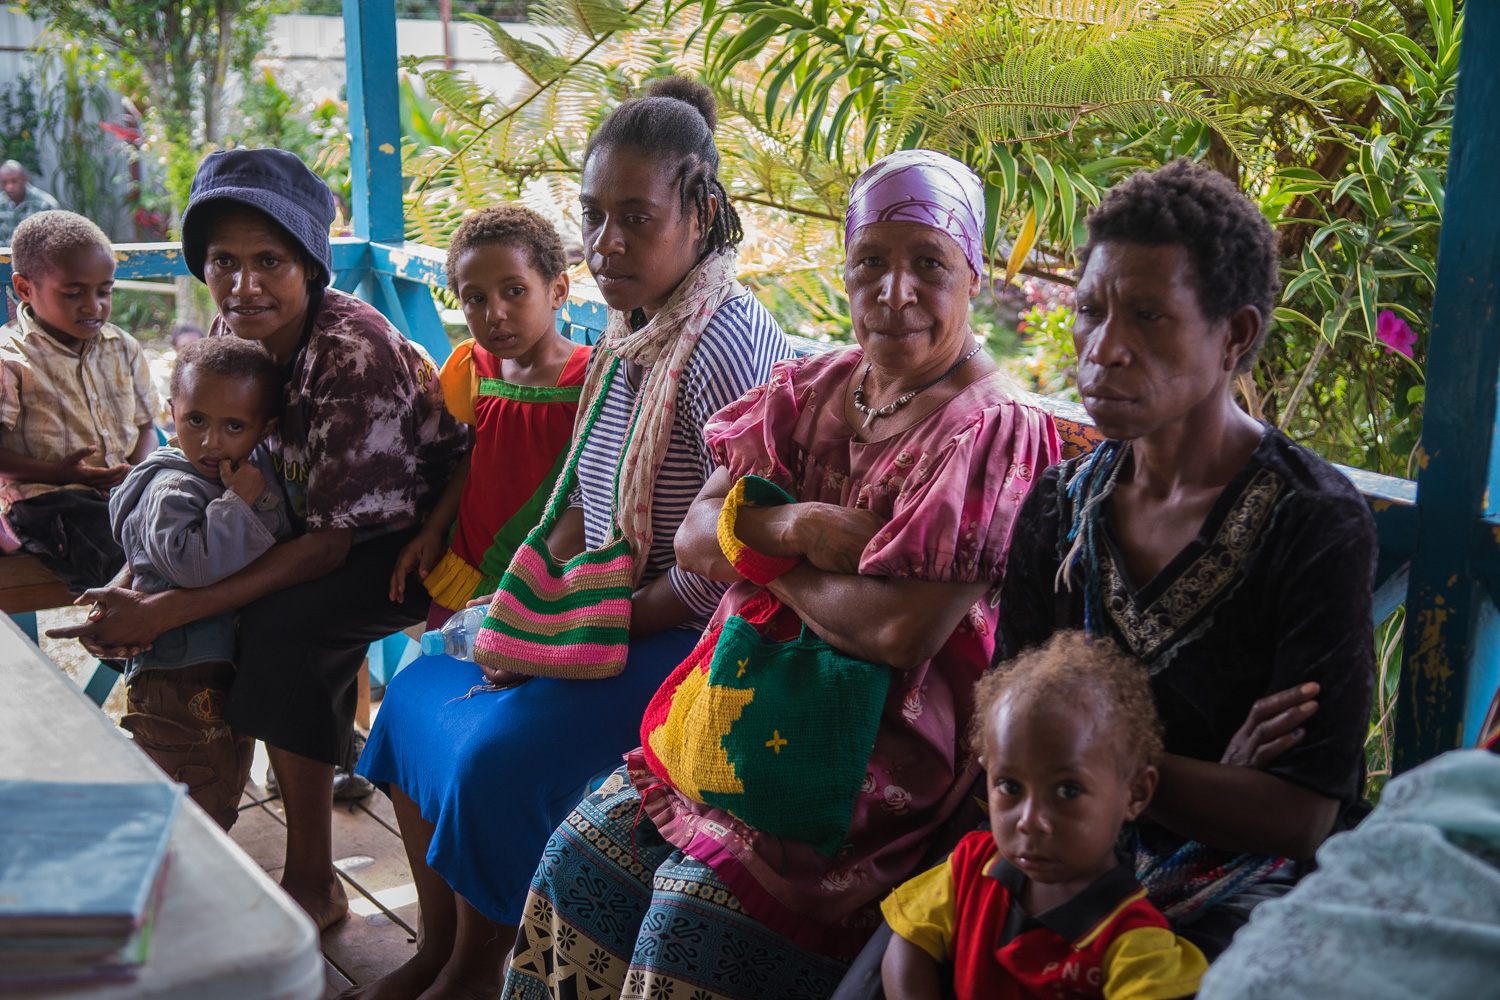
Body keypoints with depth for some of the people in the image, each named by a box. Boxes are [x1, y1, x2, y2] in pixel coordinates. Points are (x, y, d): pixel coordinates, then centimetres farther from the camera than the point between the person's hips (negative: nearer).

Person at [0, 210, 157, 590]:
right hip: (45, 498, -5)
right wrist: (58, 473, -20)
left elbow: (145, 425, 18)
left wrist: (141, 470, -3)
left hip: (128, 486, 6)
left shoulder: (123, 348, 14)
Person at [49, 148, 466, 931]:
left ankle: (312, 884, -15)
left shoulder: (356, 352, -29)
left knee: (285, 621, -30)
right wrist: (144, 580, -18)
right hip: (311, 521, 8)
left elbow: (331, 542, -28)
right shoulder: (232, 334, -7)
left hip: (410, 537, -8)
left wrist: (168, 612, -30)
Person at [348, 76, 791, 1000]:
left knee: (500, 753, -20)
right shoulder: (629, 333, 6)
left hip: (689, 639, -10)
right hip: (608, 615, 10)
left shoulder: (729, 344, -23)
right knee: (420, 693, 10)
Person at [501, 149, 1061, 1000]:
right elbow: (695, 539, 3)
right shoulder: (813, 389, 8)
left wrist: (767, 559, -7)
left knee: (691, 911, -18)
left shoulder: (992, 432, -14)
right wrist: (793, 527, -19)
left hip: (880, 761, -7)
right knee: (583, 851, -1)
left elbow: (900, 632, -23)